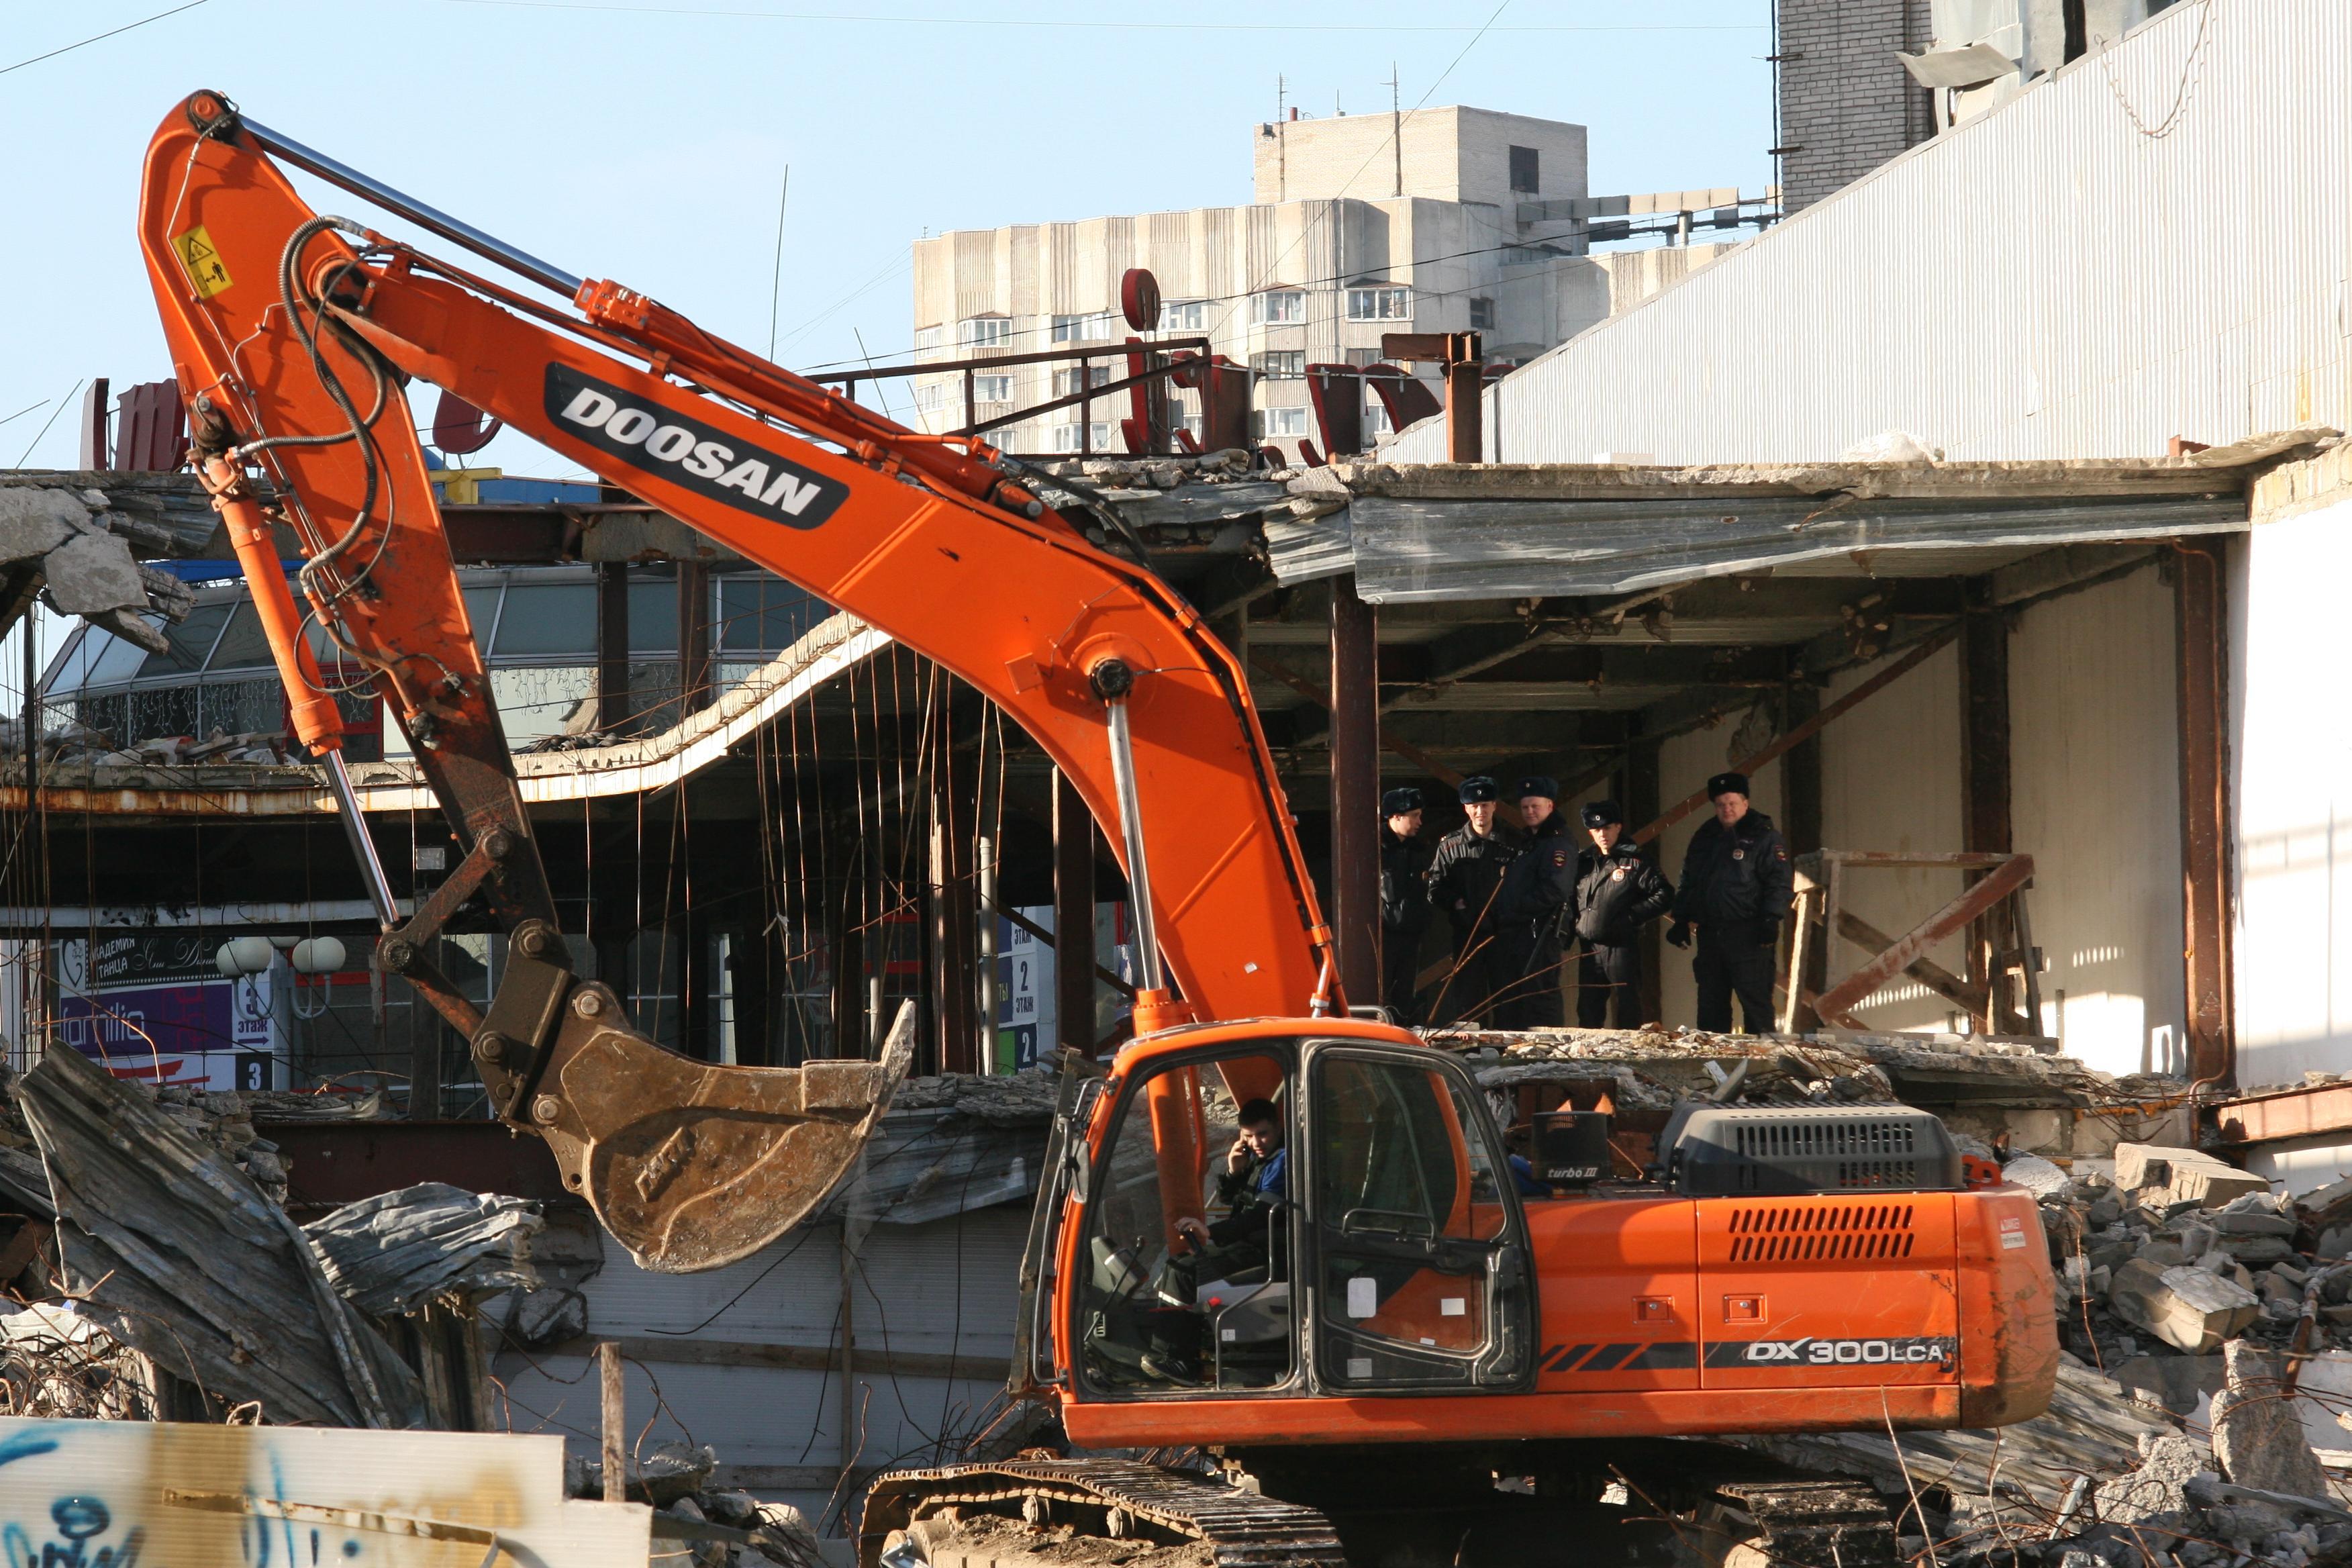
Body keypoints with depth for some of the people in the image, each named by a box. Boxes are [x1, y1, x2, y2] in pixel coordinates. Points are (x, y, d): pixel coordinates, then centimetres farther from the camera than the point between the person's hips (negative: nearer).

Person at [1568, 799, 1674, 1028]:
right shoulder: (1584, 862, 15)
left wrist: (1631, 917, -13)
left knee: (1628, 1011, -4)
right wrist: (1573, 923, 8)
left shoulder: (1635, 862, -2)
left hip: (1622, 947, -6)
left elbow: (1664, 896, -7)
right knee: (1588, 1011, 9)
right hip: (1589, 948, 6)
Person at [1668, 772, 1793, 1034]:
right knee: (1710, 1003, 9)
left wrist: (1771, 921, -18)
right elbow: (1688, 882, 23)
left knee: (1755, 1001, -9)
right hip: (1710, 932, 7)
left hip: (1747, 936, -7)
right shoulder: (1704, 838, 18)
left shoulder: (1764, 837, -1)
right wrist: (1681, 921, 15)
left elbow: (1780, 882, -8)